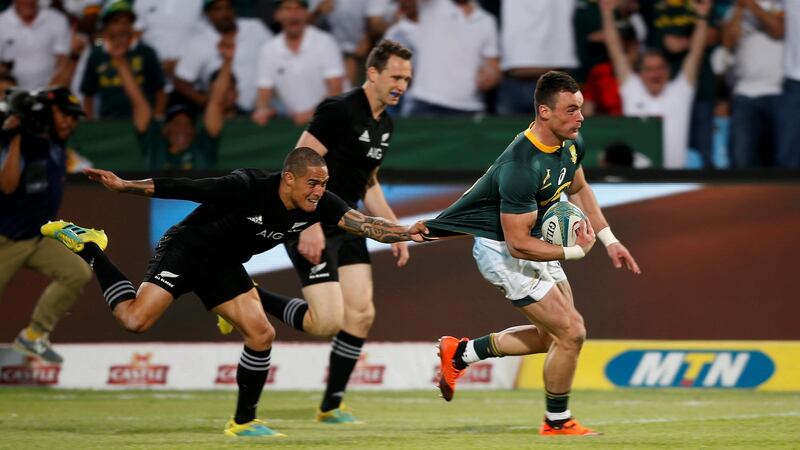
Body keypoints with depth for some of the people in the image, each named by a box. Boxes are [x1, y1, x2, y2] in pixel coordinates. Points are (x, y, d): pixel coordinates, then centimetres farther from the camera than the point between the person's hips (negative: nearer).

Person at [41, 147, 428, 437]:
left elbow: (362, 224, -20)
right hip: (185, 249, -6)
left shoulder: (319, 205, -13)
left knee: (261, 335, -5)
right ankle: (87, 248, 0)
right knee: (135, 320, -22)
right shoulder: (247, 189, -30)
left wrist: (405, 233, -37)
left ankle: (243, 422, 11)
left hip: (222, 266, 6)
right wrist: (123, 186, -25)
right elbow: (181, 188, -25)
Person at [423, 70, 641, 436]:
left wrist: (609, 239, 12)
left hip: (535, 244, 9)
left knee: (553, 336, 16)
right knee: (570, 333, -10)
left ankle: (461, 353, 28)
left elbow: (578, 189, 16)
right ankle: (557, 422, 10)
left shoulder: (571, 144, -7)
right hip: (502, 251, -9)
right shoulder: (521, 168, -34)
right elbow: (518, 243, -30)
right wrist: (574, 251, -22)